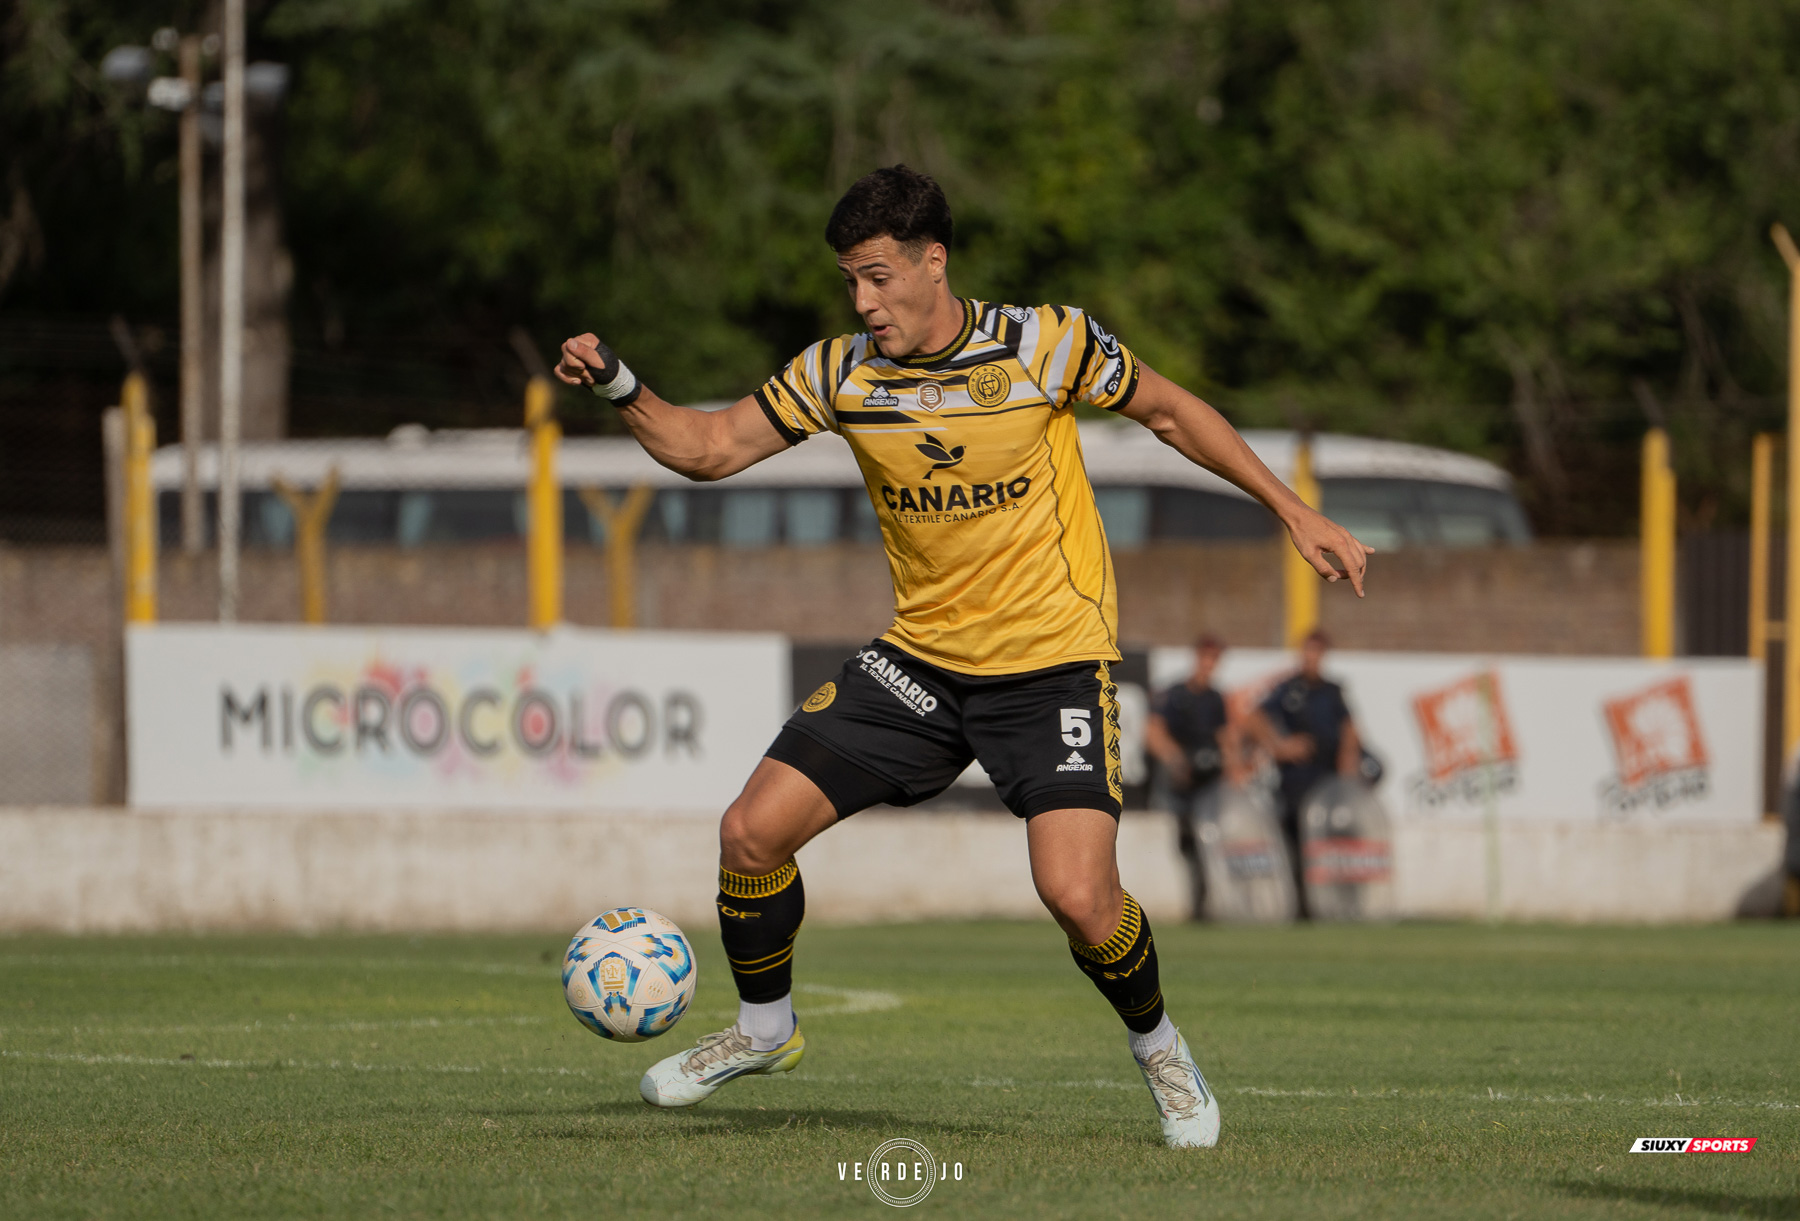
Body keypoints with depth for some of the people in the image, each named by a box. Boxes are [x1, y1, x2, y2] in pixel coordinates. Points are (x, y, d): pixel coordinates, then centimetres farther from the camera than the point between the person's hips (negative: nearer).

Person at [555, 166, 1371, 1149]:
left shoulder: (1045, 344, -13)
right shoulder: (841, 373, -4)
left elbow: (1168, 412, 1)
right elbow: (708, 448, 0)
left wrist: (1294, 515, 3)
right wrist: (619, 387, -18)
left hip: (1053, 665, -4)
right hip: (920, 658, 4)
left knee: (1077, 895, -21)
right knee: (752, 830, -5)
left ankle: (1157, 1047, 11)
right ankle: (763, 1029, 21)